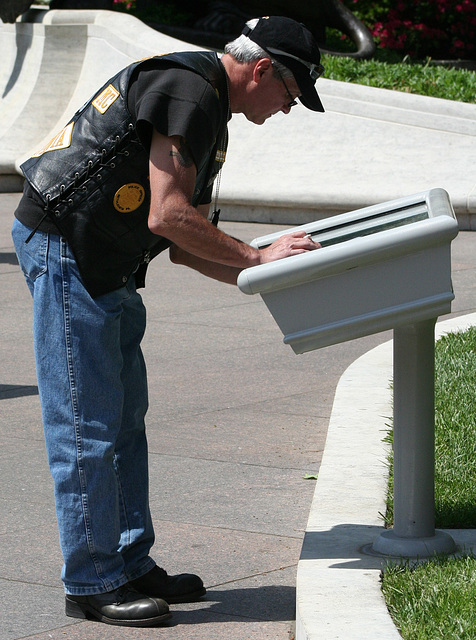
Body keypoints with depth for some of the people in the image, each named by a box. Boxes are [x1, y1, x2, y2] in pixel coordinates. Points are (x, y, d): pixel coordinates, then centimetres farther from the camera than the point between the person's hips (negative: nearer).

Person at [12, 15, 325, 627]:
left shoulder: (208, 111, 18)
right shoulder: (189, 90, -16)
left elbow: (185, 245, 18)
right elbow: (167, 216, -22)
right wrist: (258, 257, -14)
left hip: (108, 270, 11)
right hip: (65, 251, -11)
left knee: (125, 418, 14)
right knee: (87, 425, -6)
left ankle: (130, 565, 21)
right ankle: (92, 583, 0)